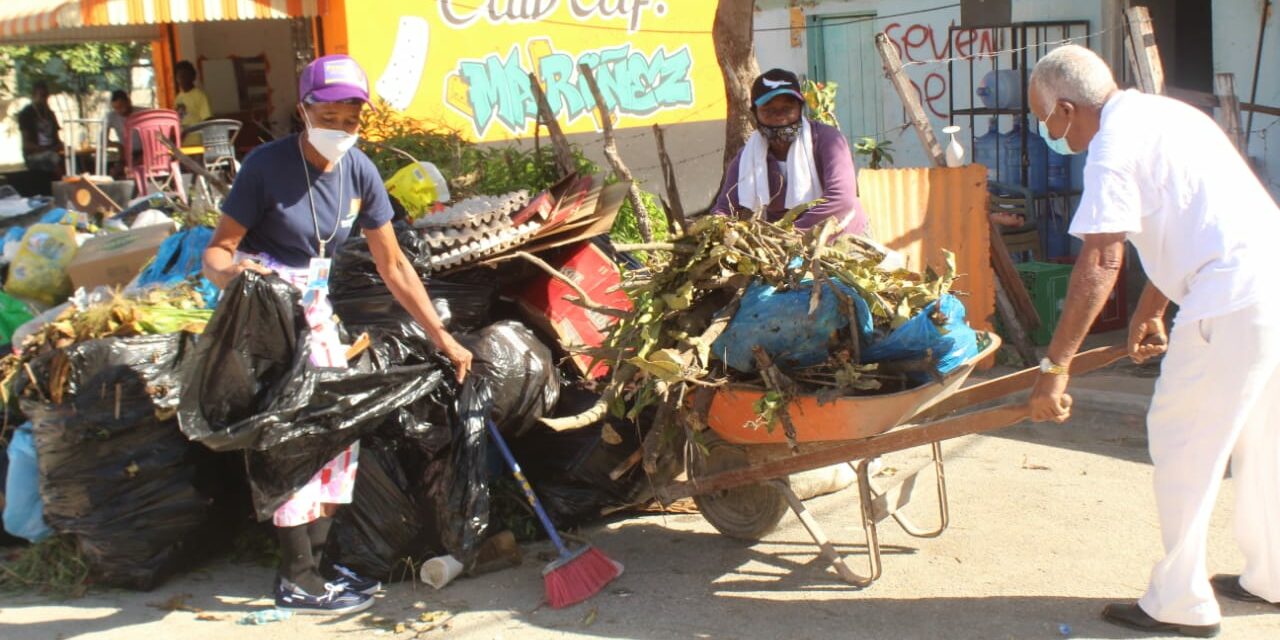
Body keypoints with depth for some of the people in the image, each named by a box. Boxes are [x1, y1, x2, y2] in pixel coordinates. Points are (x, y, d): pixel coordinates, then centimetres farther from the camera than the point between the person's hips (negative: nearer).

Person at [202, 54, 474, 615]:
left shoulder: (359, 172, -5)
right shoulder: (267, 165, -19)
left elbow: (393, 266, 1)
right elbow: (216, 250, -19)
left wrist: (442, 338, 0)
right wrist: (229, 270, -44)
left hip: (314, 311, 7)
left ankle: (314, 561, 18)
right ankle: (297, 580, -2)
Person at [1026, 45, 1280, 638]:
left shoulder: (1113, 147, -12)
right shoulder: (1161, 111, 17)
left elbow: (1099, 266, -20)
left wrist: (1054, 367, -18)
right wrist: (1149, 311, 27)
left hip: (1231, 302, -10)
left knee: (1180, 440, 1)